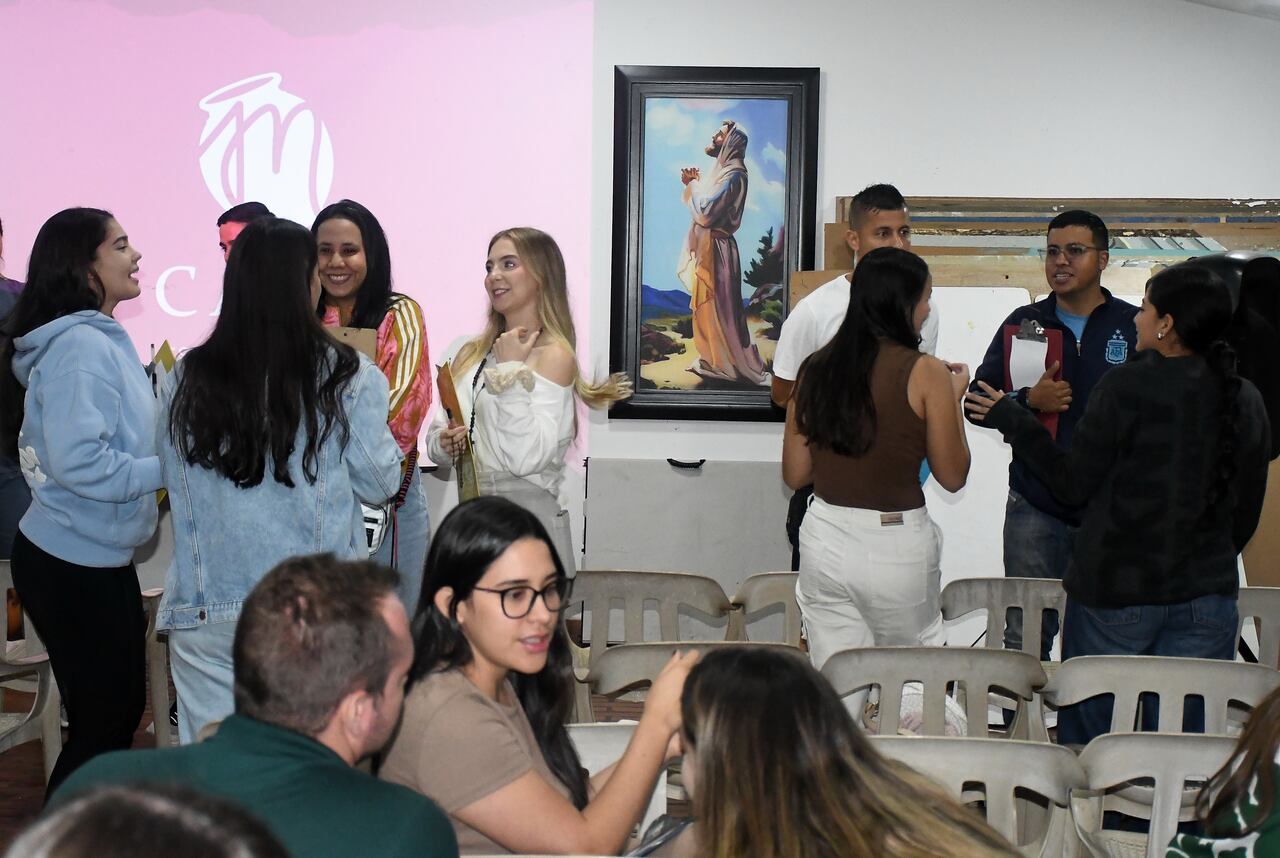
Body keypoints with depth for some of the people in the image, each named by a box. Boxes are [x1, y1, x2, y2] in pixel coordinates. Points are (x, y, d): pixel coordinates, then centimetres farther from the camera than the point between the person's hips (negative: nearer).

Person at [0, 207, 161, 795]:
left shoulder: (102, 339, 10)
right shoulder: (79, 346, -20)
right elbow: (79, 462, -27)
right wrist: (167, 471, -19)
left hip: (102, 558, 10)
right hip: (71, 565, -10)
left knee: (123, 706, 16)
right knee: (101, 722, -1)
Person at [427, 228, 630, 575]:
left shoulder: (554, 356, -8)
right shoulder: (466, 354, 11)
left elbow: (526, 458, -19)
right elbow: (436, 439, 16)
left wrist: (510, 370, -14)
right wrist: (444, 444, -7)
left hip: (527, 520, -6)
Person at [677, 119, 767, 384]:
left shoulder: (733, 175, -17)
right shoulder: (723, 170, 14)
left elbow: (706, 212, -23)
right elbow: (705, 208, 16)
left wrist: (693, 184, -8)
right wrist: (693, 183, 2)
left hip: (716, 250, -10)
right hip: (706, 247, 10)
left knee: (716, 308, -4)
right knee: (708, 306, 15)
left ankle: (726, 365, 2)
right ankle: (712, 360, 24)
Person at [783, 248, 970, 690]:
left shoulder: (816, 369, 3)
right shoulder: (925, 374, -10)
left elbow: (794, 474, 8)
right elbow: (953, 476, -3)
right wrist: (954, 397, 9)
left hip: (825, 540, 4)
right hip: (896, 548, -4)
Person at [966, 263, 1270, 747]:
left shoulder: (1125, 386, -12)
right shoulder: (1247, 402, 4)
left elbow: (1074, 485, -8)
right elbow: (1247, 512, 11)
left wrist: (1013, 420, 4)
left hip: (1115, 591, -4)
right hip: (1207, 596, 4)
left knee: (1090, 740, 7)